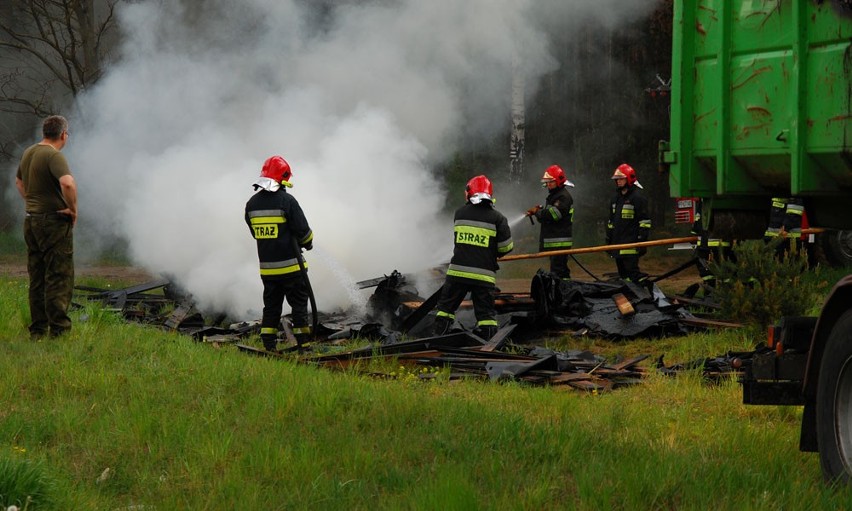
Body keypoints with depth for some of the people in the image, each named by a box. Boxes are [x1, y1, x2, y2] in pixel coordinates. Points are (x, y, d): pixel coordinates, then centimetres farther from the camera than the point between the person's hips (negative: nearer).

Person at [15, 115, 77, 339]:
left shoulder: (28, 153, 11)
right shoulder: (54, 156, -17)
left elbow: (19, 181, 29)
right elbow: (67, 183, -33)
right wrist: (73, 209, -18)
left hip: (31, 220, 8)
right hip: (54, 222, -8)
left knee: (37, 279, 13)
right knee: (59, 278, -4)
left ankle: (37, 330, 17)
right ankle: (59, 329, -5)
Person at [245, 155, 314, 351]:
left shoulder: (252, 204, 3)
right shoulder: (287, 201, -15)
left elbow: (255, 233, 11)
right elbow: (302, 230, -12)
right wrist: (308, 243, 9)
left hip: (267, 267, 5)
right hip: (291, 265, -5)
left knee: (271, 306, 13)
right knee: (299, 303, 5)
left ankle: (268, 344, 11)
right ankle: (303, 342, 5)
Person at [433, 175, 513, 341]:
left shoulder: (460, 214, 5)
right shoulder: (497, 218, -3)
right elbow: (506, 246, -1)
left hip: (458, 270, 1)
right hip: (483, 274, -1)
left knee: (446, 306, 14)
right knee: (486, 312, 4)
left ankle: (438, 338, 13)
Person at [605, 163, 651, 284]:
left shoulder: (638, 197, -7)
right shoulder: (616, 198, 19)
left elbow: (644, 221, -11)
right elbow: (611, 221, 26)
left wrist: (642, 240, -18)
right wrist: (608, 240, 22)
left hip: (631, 244, -8)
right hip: (618, 244, 8)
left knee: (633, 273, -15)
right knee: (623, 273, 10)